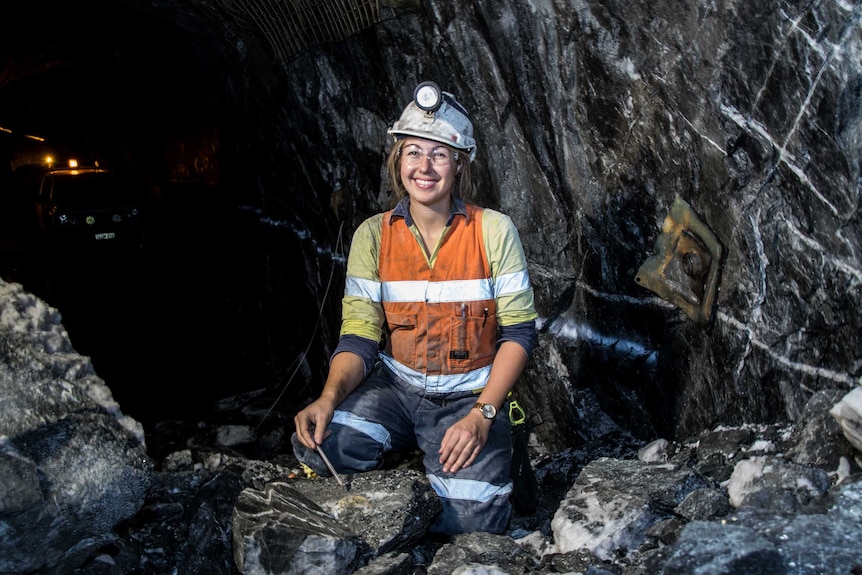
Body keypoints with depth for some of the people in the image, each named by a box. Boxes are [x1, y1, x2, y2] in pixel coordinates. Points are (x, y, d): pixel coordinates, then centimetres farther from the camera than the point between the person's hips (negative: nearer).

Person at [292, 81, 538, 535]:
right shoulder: (373, 235, -1)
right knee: (320, 445, -27)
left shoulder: (493, 231, -6)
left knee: (471, 521, -22)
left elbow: (519, 331, -6)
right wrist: (329, 397, -25)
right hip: (396, 386, 2)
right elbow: (359, 335, -4)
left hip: (471, 395, -1)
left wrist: (481, 414, -17)